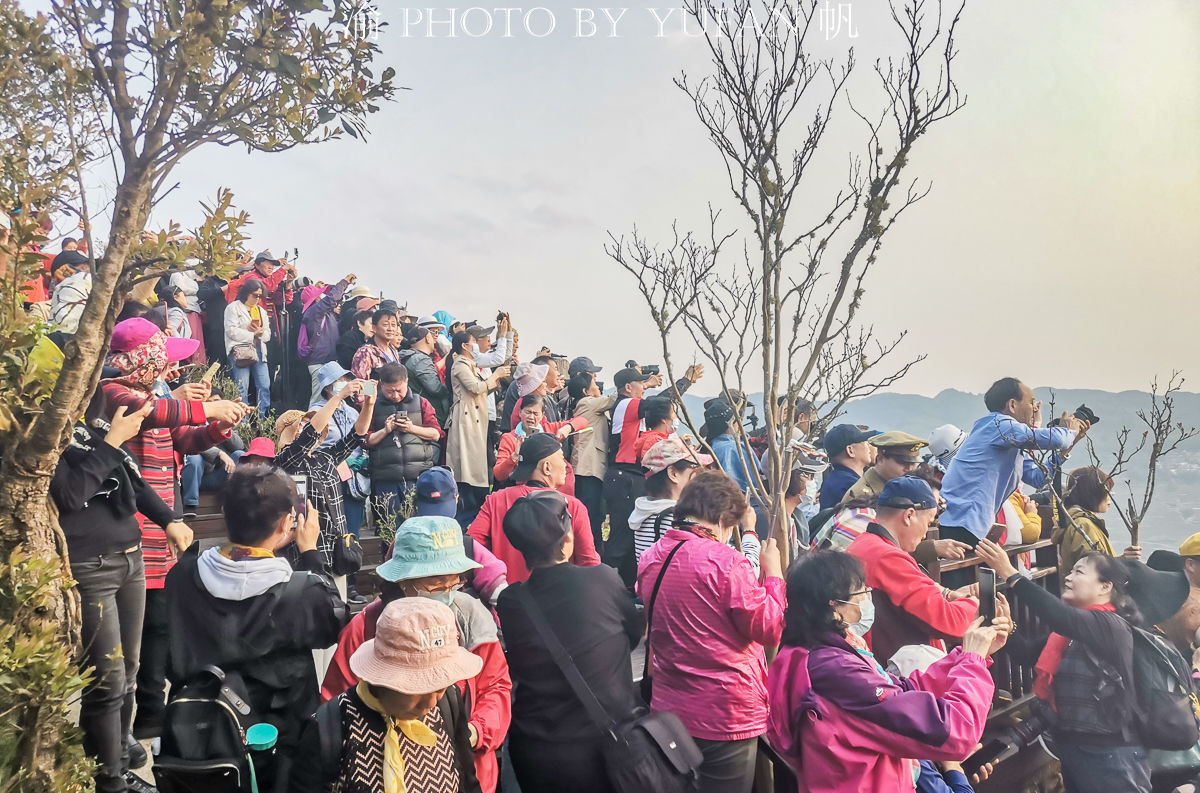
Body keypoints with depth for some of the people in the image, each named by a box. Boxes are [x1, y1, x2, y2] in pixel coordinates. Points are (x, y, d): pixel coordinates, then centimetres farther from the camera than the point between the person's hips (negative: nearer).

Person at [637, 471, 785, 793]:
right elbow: (770, 630, -16)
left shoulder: (649, 559, 0)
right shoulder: (727, 562, -21)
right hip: (726, 716, -6)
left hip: (668, 708, 6)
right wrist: (773, 573, -2)